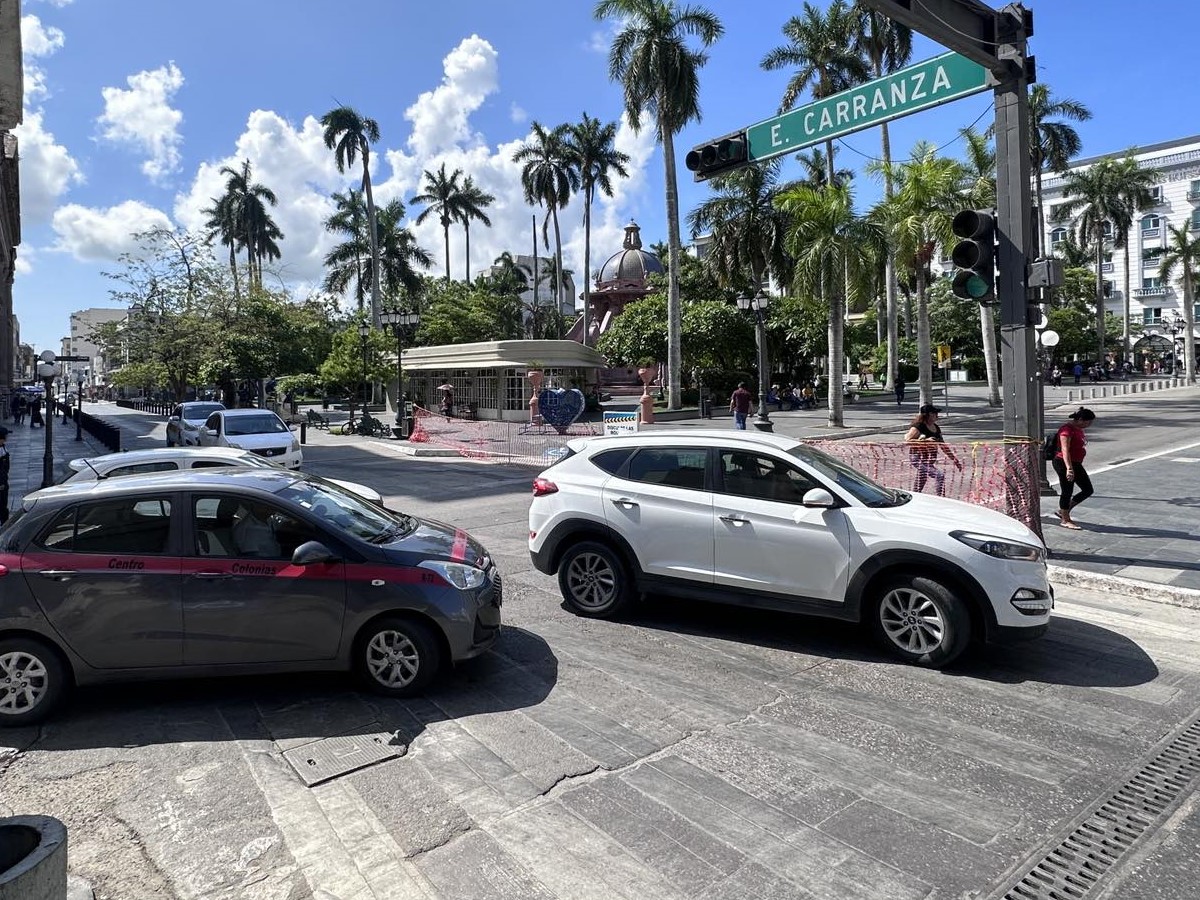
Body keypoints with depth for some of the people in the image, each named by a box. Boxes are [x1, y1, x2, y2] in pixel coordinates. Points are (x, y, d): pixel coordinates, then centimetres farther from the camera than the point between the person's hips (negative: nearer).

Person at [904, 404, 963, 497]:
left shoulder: (936, 428, 12)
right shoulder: (918, 426, -13)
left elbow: (943, 446, 17)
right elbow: (907, 440, -21)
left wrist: (955, 460, 16)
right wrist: (925, 441, -27)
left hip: (929, 460, 8)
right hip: (918, 458, -8)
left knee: (918, 489, 14)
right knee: (940, 475, -22)